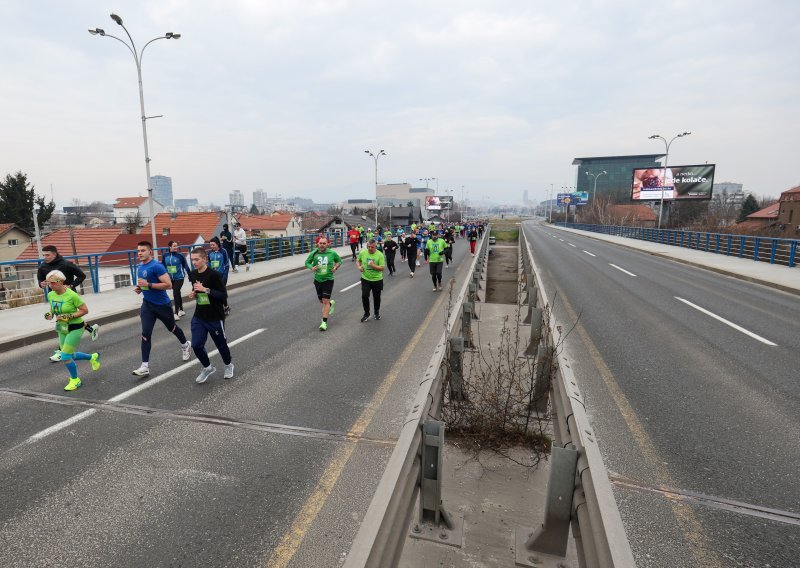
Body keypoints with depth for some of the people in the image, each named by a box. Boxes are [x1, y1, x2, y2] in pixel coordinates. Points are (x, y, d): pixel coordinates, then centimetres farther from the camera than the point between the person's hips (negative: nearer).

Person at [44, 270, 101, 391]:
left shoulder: (71, 295, -21)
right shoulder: (50, 295, -1)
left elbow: (85, 310, -15)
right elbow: (53, 309, 17)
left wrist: (70, 316, -25)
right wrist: (50, 315, -4)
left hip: (75, 328, -8)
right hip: (62, 329, 8)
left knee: (65, 356, -7)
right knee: (70, 356, 16)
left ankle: (75, 380, 15)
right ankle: (93, 357, 43)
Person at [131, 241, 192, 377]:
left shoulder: (157, 266, -20)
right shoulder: (139, 267, 6)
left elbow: (168, 284, -25)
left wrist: (148, 285, -28)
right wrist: (139, 288, 2)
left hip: (162, 304, -5)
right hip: (147, 304, 6)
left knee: (172, 328, 16)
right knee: (146, 333, -5)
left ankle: (185, 345, 45)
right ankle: (145, 366, -2)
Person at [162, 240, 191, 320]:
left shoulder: (180, 255, -13)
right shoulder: (165, 255, -3)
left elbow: (186, 266, -7)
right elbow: (163, 266, 5)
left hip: (179, 277, -4)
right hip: (170, 278, 4)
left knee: (175, 293, -12)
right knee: (177, 293, 16)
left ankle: (176, 313, -6)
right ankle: (181, 310, 31)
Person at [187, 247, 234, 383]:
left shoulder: (214, 274, -18)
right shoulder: (192, 274, 2)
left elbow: (224, 295, -19)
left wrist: (206, 290, -27)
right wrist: (193, 294, -3)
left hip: (215, 317, -5)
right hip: (198, 317, 5)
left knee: (221, 344, 11)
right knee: (196, 345, -1)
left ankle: (228, 365, 38)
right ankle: (207, 368, 24)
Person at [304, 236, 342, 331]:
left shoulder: (332, 253, -6)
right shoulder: (314, 253, -4)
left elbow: (339, 261, 11)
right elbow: (307, 262, 8)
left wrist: (335, 267, -7)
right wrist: (311, 267, -13)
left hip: (328, 280, -3)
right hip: (317, 280, 3)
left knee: (325, 301, -9)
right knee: (321, 301, 16)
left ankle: (324, 322, -3)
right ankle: (331, 303, 51)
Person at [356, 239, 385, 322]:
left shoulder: (380, 255, -13)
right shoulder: (362, 253, -3)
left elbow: (382, 268, -15)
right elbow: (358, 261, 15)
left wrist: (373, 265, -29)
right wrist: (359, 266, -6)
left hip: (377, 280, -2)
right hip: (365, 279, 2)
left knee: (376, 297, 12)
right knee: (364, 296, -7)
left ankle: (377, 312, 35)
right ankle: (366, 313, 12)